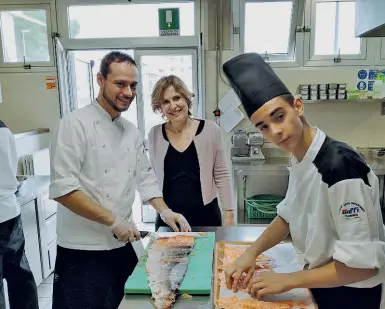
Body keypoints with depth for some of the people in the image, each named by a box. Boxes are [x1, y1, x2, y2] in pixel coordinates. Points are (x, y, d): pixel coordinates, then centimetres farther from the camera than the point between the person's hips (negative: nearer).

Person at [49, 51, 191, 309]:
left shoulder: (131, 131, 8)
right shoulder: (75, 125, -14)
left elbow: (145, 177, 12)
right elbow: (63, 189, -20)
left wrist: (165, 211, -2)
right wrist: (113, 221, -20)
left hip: (123, 245, 6)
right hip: (83, 249, -6)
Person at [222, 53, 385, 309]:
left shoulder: (340, 166, -32)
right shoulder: (299, 159, -6)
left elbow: (363, 264, -29)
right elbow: (289, 216, 7)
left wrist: (288, 280, -22)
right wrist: (251, 253, -6)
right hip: (321, 279, 7)